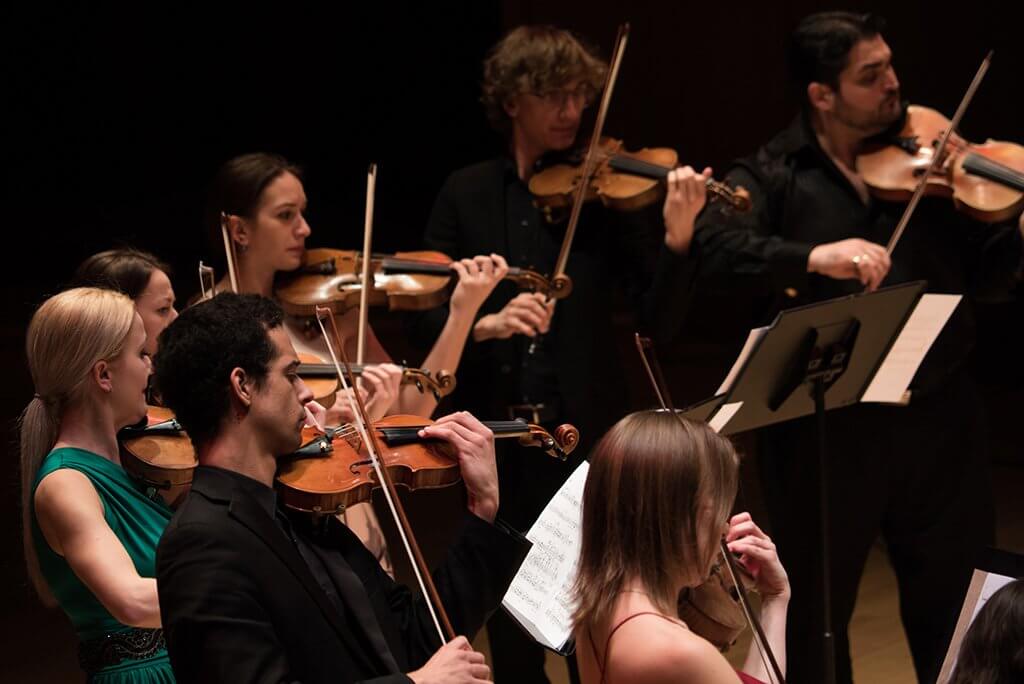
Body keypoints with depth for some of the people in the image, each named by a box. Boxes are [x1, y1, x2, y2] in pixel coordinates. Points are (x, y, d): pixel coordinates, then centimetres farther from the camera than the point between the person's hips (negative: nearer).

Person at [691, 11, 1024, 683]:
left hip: (938, 422, 2)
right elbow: (717, 252, -20)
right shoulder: (770, 176, -2)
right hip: (824, 430, -2)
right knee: (814, 621, 12)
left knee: (959, 618, 10)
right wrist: (814, 257, -34)